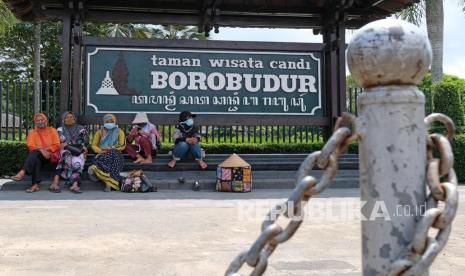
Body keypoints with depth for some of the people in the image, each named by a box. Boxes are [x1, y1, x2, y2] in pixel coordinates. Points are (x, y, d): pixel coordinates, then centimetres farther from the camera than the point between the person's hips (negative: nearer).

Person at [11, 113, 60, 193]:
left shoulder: (52, 130, 12)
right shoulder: (32, 132, 16)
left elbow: (56, 145, 0)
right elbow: (31, 146, 1)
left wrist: (46, 149, -16)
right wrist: (41, 150, -18)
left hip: (50, 156, -2)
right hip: (38, 155, 2)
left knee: (35, 153, -33)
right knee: (36, 159, -36)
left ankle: (22, 172, -47)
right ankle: (36, 184, -46)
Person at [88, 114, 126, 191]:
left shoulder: (119, 132, 13)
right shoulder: (100, 132, 17)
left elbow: (123, 146, 4)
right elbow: (94, 145, 12)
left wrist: (112, 148, -14)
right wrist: (100, 151, -10)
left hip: (115, 153, -1)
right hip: (103, 154, 1)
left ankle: (94, 168, -50)